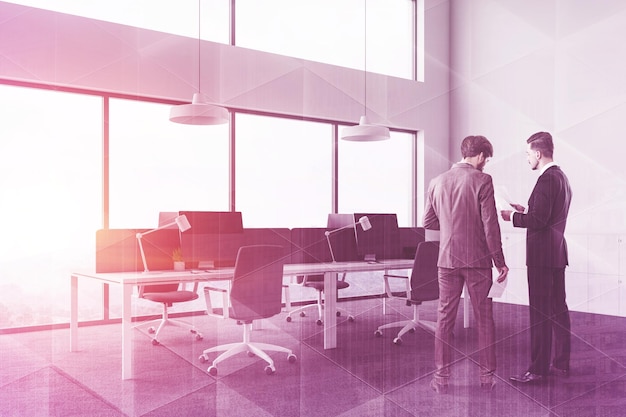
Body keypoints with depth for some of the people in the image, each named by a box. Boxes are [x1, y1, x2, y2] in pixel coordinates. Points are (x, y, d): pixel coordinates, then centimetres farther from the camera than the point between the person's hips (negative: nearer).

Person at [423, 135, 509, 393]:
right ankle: (487, 376, 17)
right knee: (484, 318, 10)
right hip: (477, 259, -3)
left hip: (447, 259, 3)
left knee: (445, 318, 9)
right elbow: (490, 225, -11)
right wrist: (499, 261, -4)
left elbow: (428, 222, 10)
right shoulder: (482, 181, -8)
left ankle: (441, 377, 12)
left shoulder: (437, 182, 4)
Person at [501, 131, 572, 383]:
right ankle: (561, 363, 23)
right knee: (558, 308, 14)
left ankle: (538, 369, 1)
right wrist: (525, 211, 16)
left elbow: (538, 220, -22)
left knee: (539, 312, -5)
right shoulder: (561, 177, 15)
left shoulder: (547, 179, -17)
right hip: (557, 252, 10)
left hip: (542, 254, -10)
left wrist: (513, 217, -8)